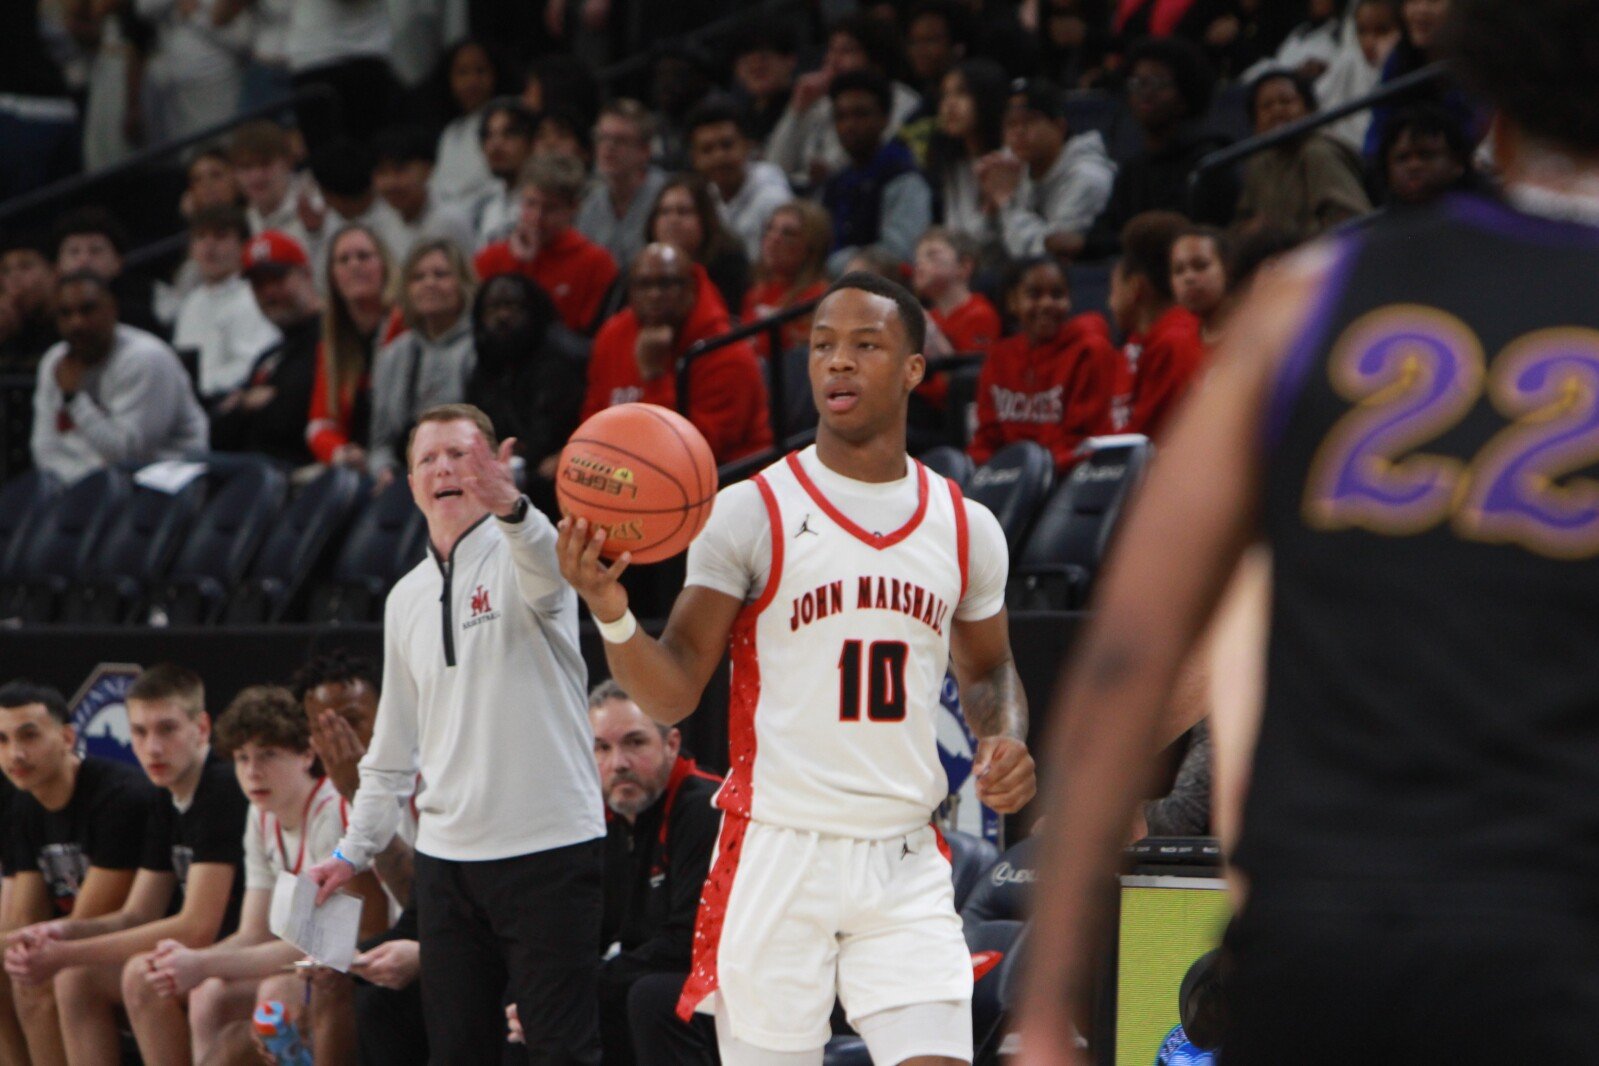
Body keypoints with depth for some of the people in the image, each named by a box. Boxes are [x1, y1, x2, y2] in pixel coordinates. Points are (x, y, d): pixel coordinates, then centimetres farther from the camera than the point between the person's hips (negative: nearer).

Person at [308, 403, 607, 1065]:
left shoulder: (519, 557, -3)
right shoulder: (407, 599, 16)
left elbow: (547, 567, -31)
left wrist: (508, 506, -52)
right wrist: (355, 849, 19)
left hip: (549, 845, -6)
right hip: (447, 856, 6)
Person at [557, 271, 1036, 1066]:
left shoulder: (966, 528, 8)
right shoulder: (750, 513, -3)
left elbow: (987, 670, 24)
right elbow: (673, 695, -5)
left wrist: (1004, 739, 2)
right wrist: (612, 613, -24)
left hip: (905, 863, 2)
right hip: (776, 853, -2)